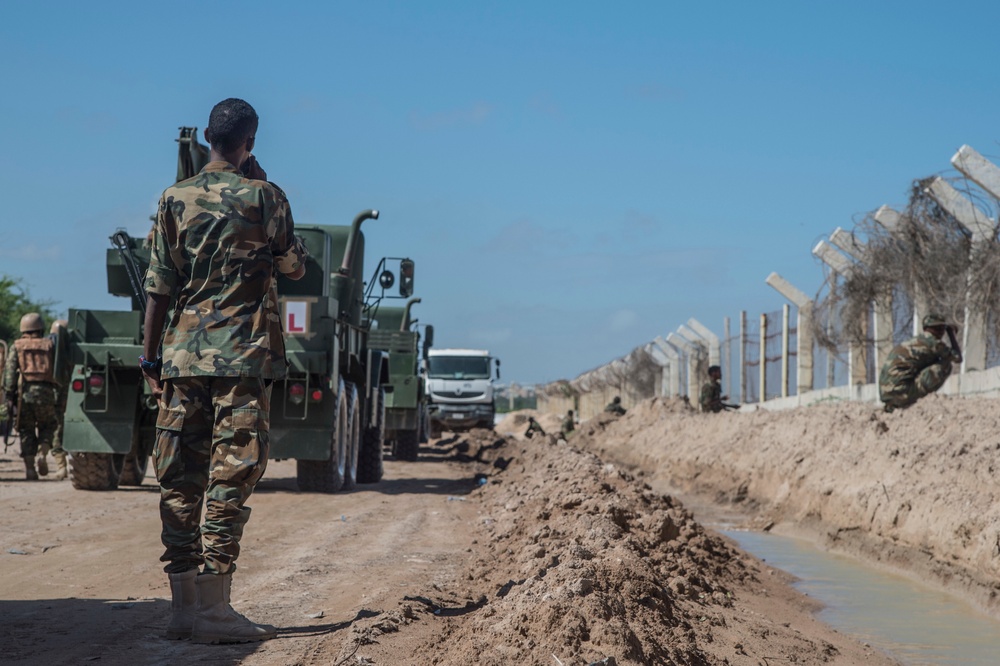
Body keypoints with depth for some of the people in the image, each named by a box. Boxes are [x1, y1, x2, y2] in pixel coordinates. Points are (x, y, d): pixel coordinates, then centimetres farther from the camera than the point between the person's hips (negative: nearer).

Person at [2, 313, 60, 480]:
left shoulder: (17, 346, 10)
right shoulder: (50, 345, 11)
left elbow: (9, 371, -2)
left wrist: (9, 396, -4)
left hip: (24, 393, 0)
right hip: (45, 392, 0)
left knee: (26, 431, 8)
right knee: (47, 426, 18)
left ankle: (29, 468, 1)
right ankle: (42, 454, -6)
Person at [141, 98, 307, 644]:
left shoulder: (175, 199, 7)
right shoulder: (262, 196, -3)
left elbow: (159, 286, 4)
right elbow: (294, 266, 8)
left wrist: (150, 355, 9)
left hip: (182, 354, 4)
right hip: (243, 355, -4)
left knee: (180, 478, 7)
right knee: (231, 476, -5)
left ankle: (183, 605, 9)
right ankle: (213, 609, -9)